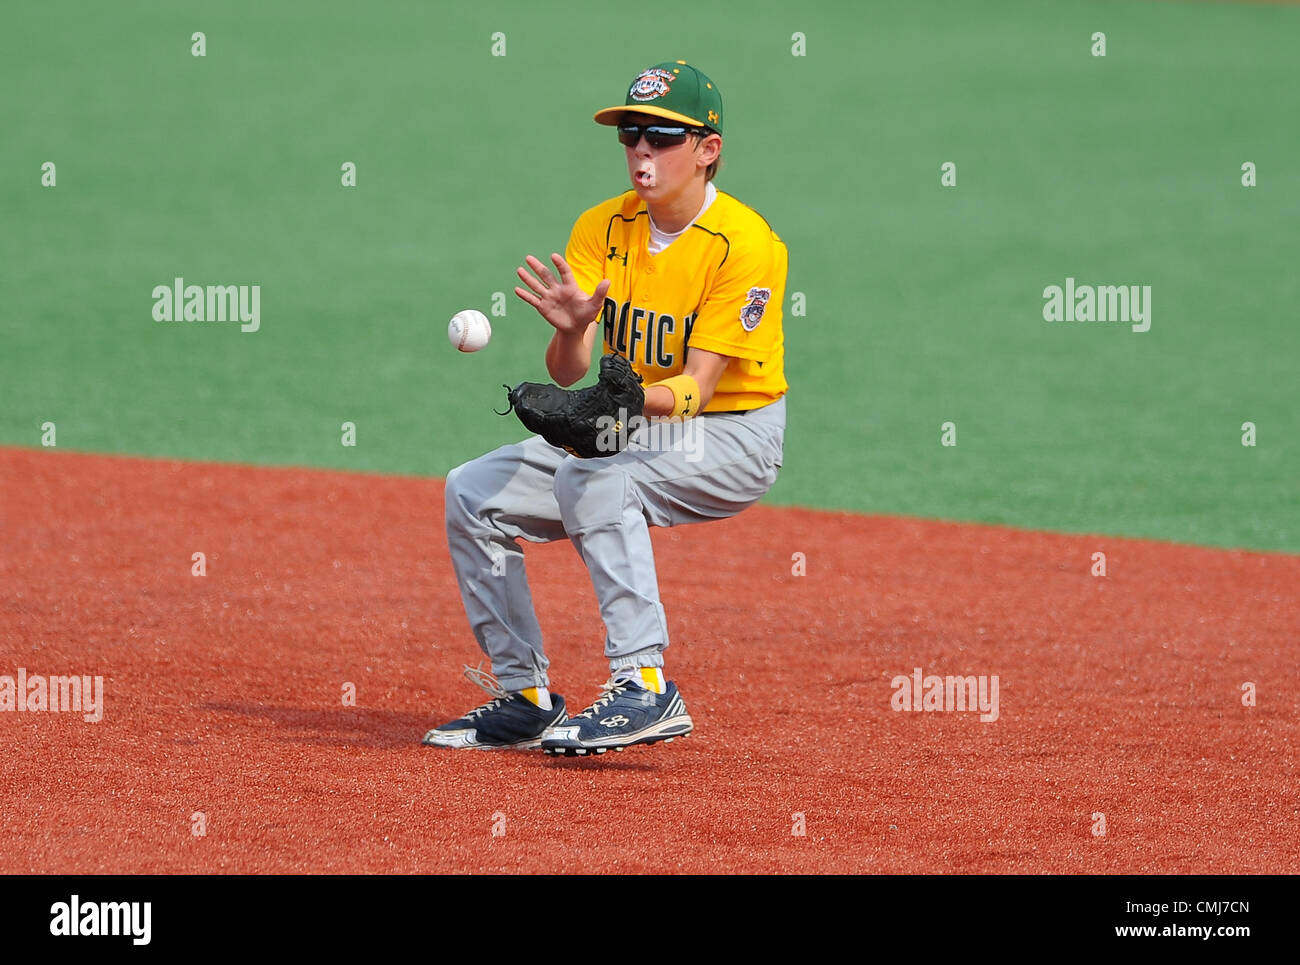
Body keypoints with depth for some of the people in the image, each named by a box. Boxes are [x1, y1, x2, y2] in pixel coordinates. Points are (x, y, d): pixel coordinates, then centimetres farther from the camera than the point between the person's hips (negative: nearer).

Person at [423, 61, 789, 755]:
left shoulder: (745, 243, -19)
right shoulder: (602, 228, -1)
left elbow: (696, 388, -24)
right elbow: (567, 373, -9)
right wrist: (570, 334, -32)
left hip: (730, 442, -7)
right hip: (633, 438, 7)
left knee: (592, 473, -33)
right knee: (473, 491, -2)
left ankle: (644, 686, -36)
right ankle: (525, 699, 5)